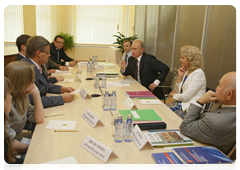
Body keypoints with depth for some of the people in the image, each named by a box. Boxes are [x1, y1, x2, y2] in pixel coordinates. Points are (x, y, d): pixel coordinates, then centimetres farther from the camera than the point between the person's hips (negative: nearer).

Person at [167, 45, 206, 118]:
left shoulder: (198, 74, -16)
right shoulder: (187, 72, 12)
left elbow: (186, 97, -19)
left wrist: (174, 95, 1)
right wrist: (180, 76, 2)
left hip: (189, 108, -8)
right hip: (181, 103, 8)